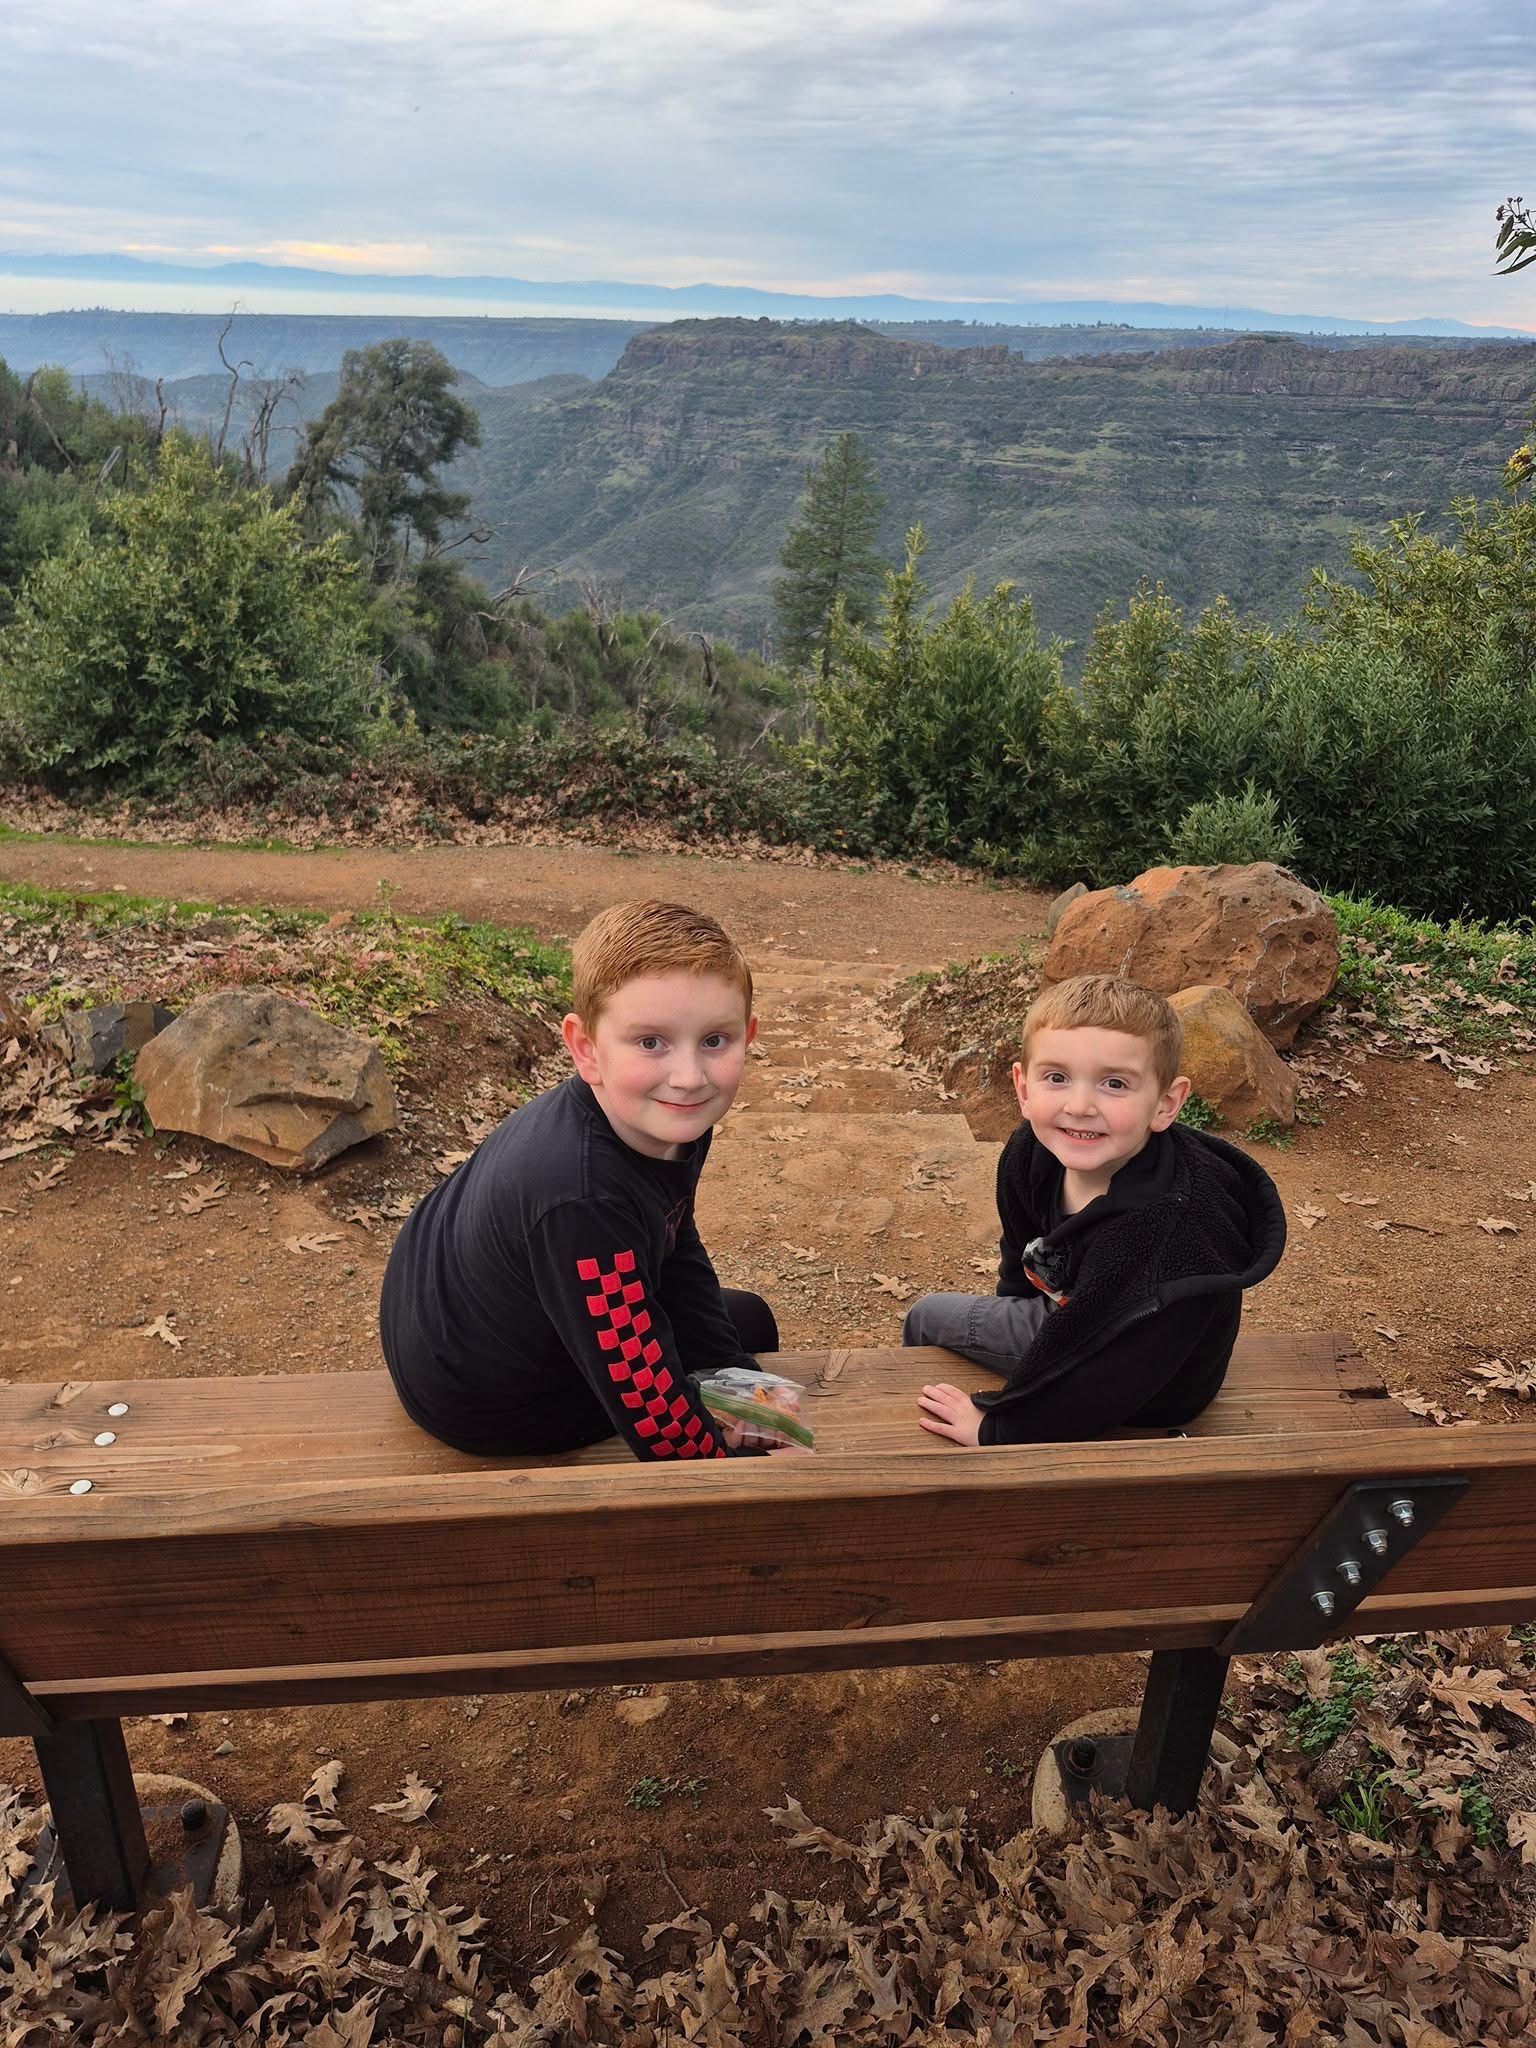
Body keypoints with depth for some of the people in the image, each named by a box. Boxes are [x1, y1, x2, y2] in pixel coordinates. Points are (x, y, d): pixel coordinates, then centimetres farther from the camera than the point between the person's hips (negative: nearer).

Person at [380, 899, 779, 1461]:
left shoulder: (666, 1121, -16)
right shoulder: (583, 1201, -43)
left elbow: (680, 1255, 2)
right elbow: (652, 1414, -34)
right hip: (484, 1403, -7)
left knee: (746, 1323, 19)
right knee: (746, 1324, 2)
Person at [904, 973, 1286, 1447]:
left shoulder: (1172, 1238, -44)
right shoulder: (1030, 1153, -21)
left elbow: (1104, 1385, -34)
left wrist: (994, 1425, -22)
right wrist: (1014, 1314, 18)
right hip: (1066, 1313, 7)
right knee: (926, 1316, 23)